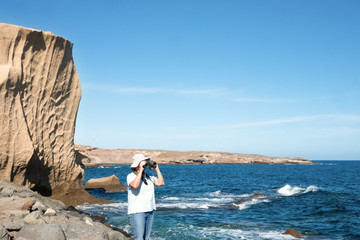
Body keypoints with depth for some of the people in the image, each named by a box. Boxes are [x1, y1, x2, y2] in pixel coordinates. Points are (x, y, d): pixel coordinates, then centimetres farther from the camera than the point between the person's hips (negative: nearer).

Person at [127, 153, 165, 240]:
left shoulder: (148, 176, 11)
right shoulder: (131, 176, -8)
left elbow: (161, 183, 3)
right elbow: (135, 185, -28)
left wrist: (157, 169, -1)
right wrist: (141, 170, -23)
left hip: (150, 210, 7)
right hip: (137, 212, -6)